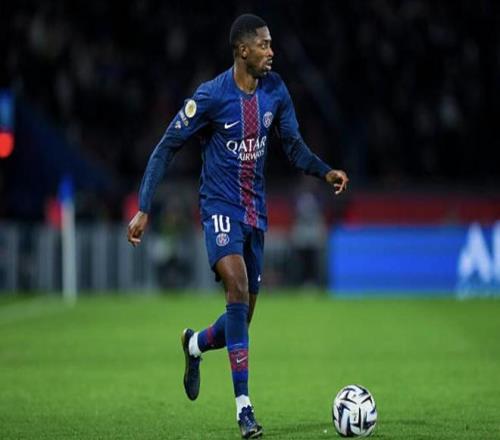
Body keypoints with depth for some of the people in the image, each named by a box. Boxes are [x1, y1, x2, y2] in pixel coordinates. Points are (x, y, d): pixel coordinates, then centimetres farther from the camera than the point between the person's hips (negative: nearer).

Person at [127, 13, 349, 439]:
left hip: (255, 210, 6)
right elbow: (166, 148, -8)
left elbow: (294, 147, 11)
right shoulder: (211, 96, -14)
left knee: (243, 315, 7)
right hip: (220, 207, -6)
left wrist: (325, 171, -9)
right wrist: (144, 210, -13)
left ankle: (195, 345, 43)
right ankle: (244, 406, -24)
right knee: (238, 288, -27)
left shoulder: (275, 90, 1)